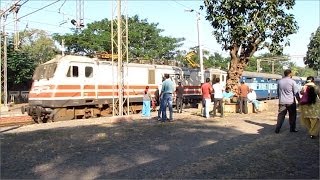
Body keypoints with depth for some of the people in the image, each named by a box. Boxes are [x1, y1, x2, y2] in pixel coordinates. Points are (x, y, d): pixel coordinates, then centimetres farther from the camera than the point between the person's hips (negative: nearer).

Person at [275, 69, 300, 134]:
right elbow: (296, 92, -5)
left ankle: (277, 129, 3)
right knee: (292, 116, 12)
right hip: (291, 102, -3)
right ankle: (292, 129, 19)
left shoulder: (279, 81, 4)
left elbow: (278, 91, 13)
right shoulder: (292, 81, -8)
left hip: (282, 102, 3)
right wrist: (299, 100, 5)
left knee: (281, 116, 6)